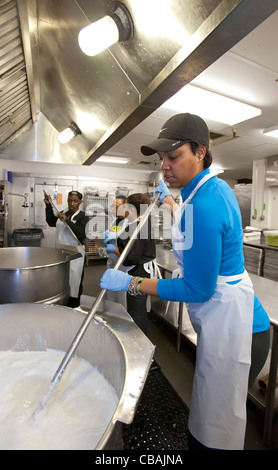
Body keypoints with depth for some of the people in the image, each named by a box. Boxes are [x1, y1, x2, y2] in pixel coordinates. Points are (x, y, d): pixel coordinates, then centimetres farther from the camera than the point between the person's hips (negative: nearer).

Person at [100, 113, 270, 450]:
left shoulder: (203, 206, -27)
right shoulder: (215, 187, 4)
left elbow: (197, 290, -21)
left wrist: (131, 283, -16)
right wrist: (168, 202, 35)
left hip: (229, 329, -10)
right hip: (230, 319, 10)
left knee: (213, 433, 13)